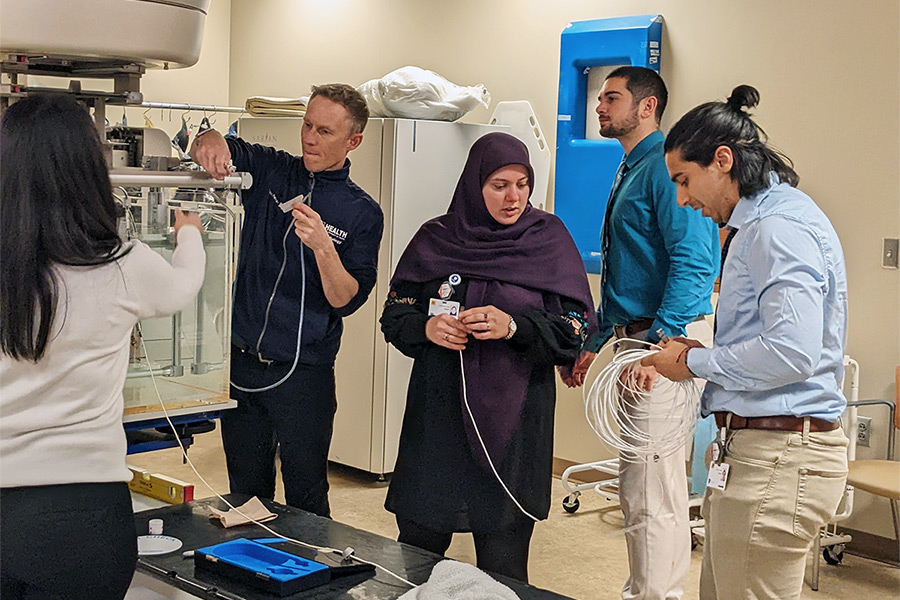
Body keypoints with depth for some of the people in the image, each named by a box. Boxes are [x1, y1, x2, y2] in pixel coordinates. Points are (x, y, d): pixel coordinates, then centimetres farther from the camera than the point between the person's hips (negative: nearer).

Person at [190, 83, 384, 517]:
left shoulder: (362, 213, -2)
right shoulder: (270, 172, 5)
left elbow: (346, 301, -9)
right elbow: (205, 149, -4)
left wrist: (323, 247, -26)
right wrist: (210, 141, -27)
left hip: (304, 374, -2)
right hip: (242, 364, 2)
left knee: (305, 498, 8)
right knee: (245, 493, 14)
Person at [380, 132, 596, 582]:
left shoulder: (549, 239, 1)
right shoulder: (435, 240, 4)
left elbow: (576, 328, -3)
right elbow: (394, 317, 8)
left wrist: (514, 326, -19)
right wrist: (427, 328, -13)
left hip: (513, 419, -1)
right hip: (438, 414, 2)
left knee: (503, 564, 4)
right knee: (417, 550, 9)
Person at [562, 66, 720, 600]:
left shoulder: (666, 165, -12)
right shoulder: (630, 171, 20)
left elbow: (693, 261, -23)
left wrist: (659, 345, -29)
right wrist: (596, 343, 23)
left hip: (666, 338, -11)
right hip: (635, 336, 11)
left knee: (651, 488, -7)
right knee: (639, 482, 17)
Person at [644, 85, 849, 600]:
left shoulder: (779, 227, -15)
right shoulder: (760, 221, 19)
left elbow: (792, 350, -25)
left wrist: (698, 363, -11)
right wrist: (703, 354, 10)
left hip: (778, 458, -11)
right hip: (754, 450, 11)